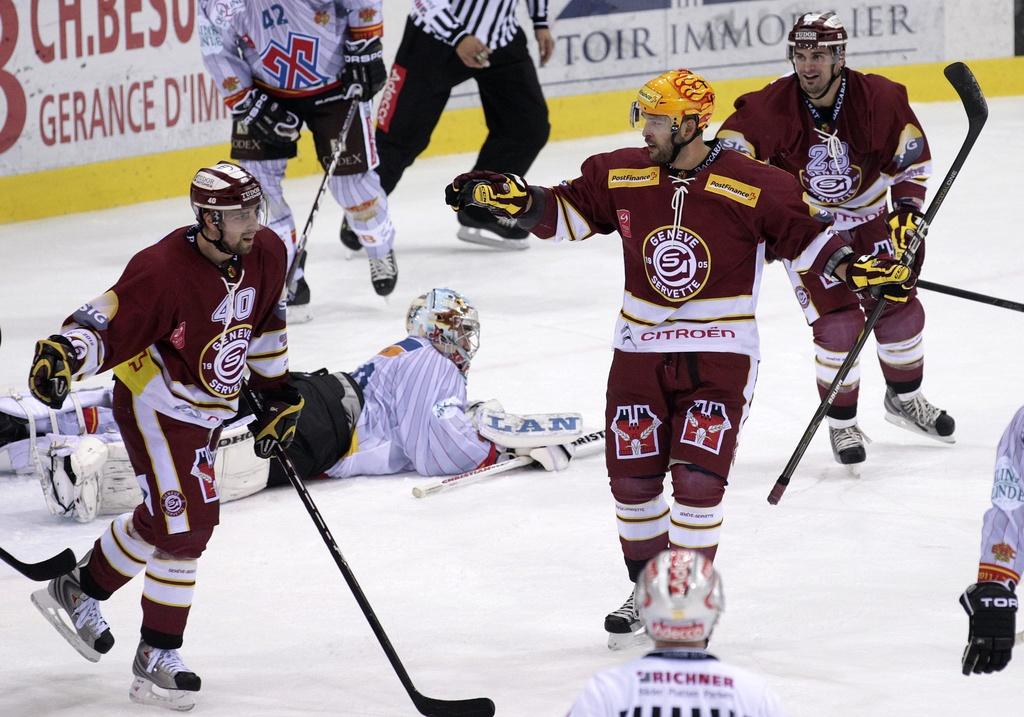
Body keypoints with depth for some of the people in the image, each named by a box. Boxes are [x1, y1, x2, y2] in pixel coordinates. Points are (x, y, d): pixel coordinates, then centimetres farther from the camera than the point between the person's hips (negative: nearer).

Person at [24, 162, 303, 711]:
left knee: (162, 517, 17)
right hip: (156, 404, -8)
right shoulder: (163, 269, -28)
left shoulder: (266, 254, -4)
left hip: (204, 408, 8)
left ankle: (78, 591, 36)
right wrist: (62, 353, -49)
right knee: (184, 527, -11)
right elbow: (107, 321, -30)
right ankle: (157, 661, 5)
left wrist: (278, 394, 17)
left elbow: (264, 324, 12)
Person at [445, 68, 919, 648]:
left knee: (696, 480, -12)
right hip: (640, 352, 4)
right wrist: (513, 199, -7)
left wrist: (855, 268, -18)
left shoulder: (753, 187, -13)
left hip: (720, 354, -4)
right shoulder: (622, 175, -3)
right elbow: (567, 212, 7)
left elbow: (804, 234, -4)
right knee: (633, 480, 5)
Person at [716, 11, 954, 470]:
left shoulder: (879, 98, -20)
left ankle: (904, 398, 35)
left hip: (868, 214, 3)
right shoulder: (770, 109, -25)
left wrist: (907, 209, -16)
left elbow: (911, 160, -6)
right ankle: (841, 424, 5)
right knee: (838, 321, -12)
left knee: (899, 306, 9)